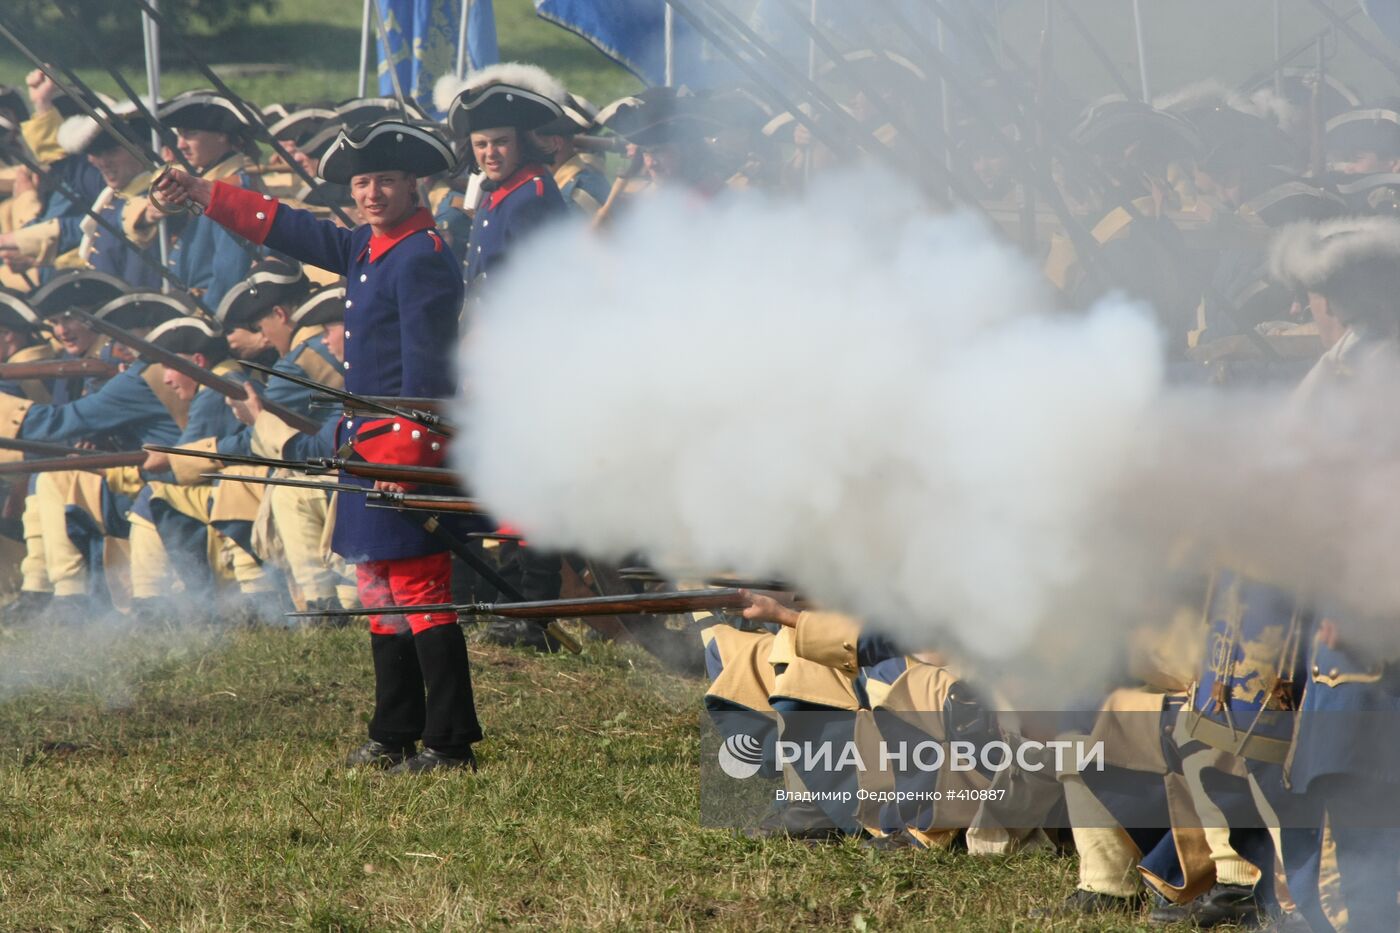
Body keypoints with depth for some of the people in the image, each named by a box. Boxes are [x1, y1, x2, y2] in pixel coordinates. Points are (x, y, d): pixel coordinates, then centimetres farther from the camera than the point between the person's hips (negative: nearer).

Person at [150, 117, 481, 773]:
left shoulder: (423, 259, -13)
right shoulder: (367, 251, 15)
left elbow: (424, 369, -18)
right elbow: (291, 230, 26)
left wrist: (404, 457, -22)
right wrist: (204, 195, 27)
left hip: (406, 441, -10)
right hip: (369, 444, 10)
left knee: (419, 592, -10)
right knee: (380, 593, 14)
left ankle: (451, 743, -9)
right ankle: (394, 736, 21)